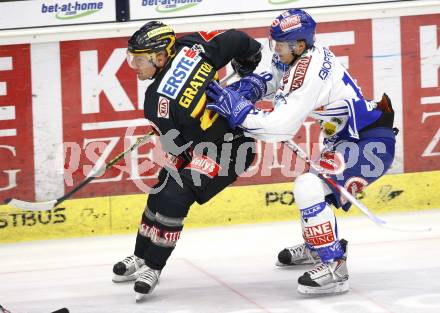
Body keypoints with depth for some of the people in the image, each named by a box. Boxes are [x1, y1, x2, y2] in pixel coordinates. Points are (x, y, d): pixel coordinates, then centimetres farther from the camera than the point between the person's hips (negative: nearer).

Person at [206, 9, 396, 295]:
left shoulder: (310, 73, -25)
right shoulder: (299, 59, 3)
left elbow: (281, 126, -27)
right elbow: (272, 80, 19)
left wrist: (238, 109, -21)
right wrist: (246, 88, -2)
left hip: (371, 143, -11)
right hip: (350, 138, 11)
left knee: (309, 187, -23)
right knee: (316, 184, 28)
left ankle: (334, 268, -20)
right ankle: (316, 246, 51)